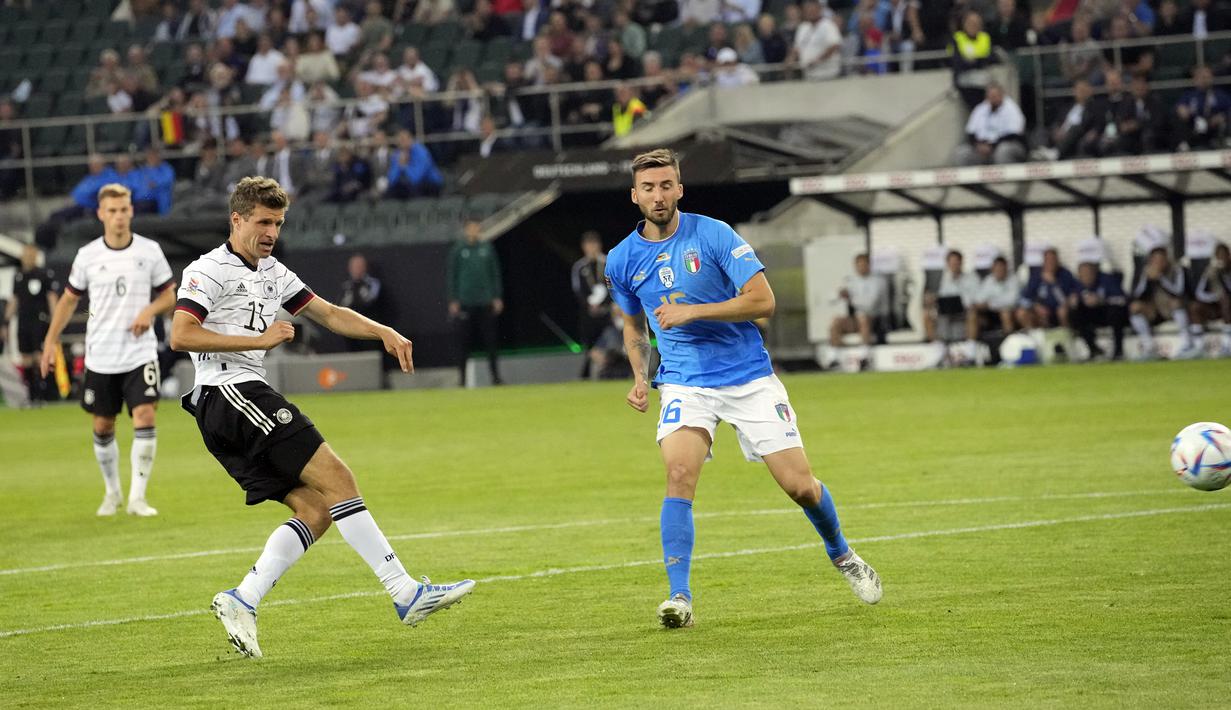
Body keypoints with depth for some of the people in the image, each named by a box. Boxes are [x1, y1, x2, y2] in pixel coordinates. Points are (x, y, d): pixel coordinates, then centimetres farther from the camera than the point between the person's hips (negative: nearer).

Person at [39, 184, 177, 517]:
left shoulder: (150, 251, -2)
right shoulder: (87, 255, 0)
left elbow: (168, 295, 7)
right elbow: (69, 299, 10)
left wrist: (150, 311, -14)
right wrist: (51, 341, 4)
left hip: (140, 352, -1)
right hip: (100, 357, 1)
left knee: (145, 418, -16)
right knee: (103, 427, 8)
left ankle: (137, 497, -11)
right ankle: (112, 492, 28)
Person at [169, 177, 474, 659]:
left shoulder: (273, 274, 23)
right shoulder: (209, 271, -4)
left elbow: (330, 314, 25)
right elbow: (180, 335, -16)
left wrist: (384, 332, 9)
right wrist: (257, 340, -20)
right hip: (228, 391, -10)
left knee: (317, 508, -2)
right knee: (336, 478, -15)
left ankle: (242, 601, -5)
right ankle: (405, 593, -19)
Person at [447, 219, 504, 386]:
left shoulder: (487, 248, 7)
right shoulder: (458, 250, 2)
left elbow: (495, 272, 11)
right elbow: (451, 276, 4)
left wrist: (497, 297, 5)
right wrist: (453, 301, -2)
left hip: (486, 303, 1)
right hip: (465, 303, -1)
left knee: (491, 341, 0)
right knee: (466, 343, 1)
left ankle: (495, 376, 5)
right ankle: (464, 377, 7)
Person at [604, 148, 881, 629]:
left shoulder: (713, 235, -9)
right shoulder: (622, 260, 3)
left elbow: (763, 300, -13)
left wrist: (692, 311, -20)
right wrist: (640, 378, 5)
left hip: (749, 377, -1)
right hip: (684, 382, 1)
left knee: (799, 484, -1)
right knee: (680, 473, -25)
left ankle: (841, 555, 30)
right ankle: (679, 598, -24)